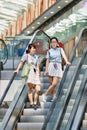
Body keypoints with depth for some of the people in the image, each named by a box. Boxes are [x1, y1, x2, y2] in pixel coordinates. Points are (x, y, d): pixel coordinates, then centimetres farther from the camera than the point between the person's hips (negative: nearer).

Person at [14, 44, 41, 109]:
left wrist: (38, 75, 11)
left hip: (35, 73, 4)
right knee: (30, 88, -10)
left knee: (38, 89, -5)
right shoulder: (26, 55, 4)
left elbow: (37, 67, 17)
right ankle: (31, 103, -5)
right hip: (28, 73, -4)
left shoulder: (36, 57, 17)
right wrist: (17, 69, -18)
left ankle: (35, 103, 10)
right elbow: (21, 62, -5)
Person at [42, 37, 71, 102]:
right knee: (51, 84, 0)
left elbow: (64, 55, -10)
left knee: (54, 84, -11)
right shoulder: (49, 51, 8)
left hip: (58, 68, -1)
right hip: (51, 67, 1)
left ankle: (45, 95, 3)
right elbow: (47, 61, 5)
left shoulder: (60, 49, 7)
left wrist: (67, 61, -31)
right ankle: (54, 95, 19)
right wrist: (46, 70, -6)